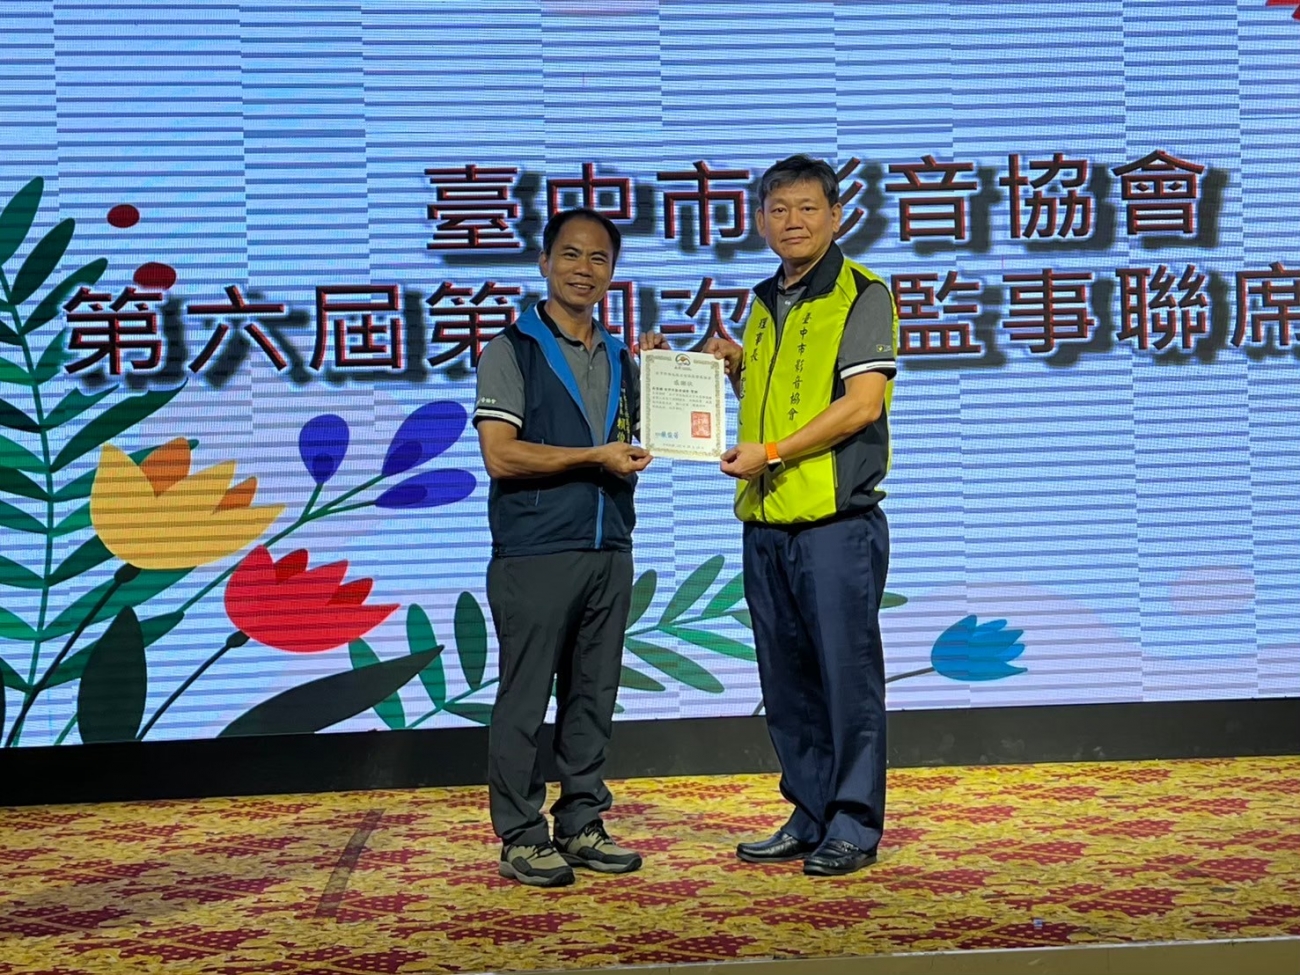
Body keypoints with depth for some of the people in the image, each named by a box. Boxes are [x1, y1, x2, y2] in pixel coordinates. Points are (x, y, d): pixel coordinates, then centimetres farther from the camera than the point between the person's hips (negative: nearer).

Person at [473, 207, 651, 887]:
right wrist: (596, 457, -12)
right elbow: (500, 455, -11)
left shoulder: (620, 360, 17)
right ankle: (521, 839, 6)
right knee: (524, 700, -1)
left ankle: (582, 826, 19)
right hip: (534, 555, -6)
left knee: (594, 698, 10)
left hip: (609, 551, 6)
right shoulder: (512, 350, -2)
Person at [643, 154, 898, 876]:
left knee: (847, 675, -1)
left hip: (837, 521, -7)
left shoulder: (861, 295, -5)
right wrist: (734, 369, 8)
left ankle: (854, 828, 9)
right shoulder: (765, 303, 18)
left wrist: (772, 451, -16)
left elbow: (861, 404, -15)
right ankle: (810, 817, 24)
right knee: (787, 681, 12)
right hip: (765, 525, 8)